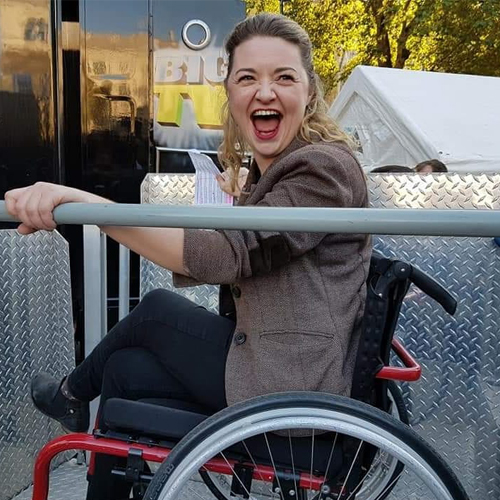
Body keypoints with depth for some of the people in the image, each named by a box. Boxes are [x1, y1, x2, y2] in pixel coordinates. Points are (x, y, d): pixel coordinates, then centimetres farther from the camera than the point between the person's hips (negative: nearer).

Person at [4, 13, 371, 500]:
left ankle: (71, 395, 28)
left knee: (156, 311, -1)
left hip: (295, 389, -8)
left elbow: (224, 254, -31)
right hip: (277, 365, 8)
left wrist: (83, 201, -35)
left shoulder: (325, 168, -18)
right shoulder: (267, 170, 12)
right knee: (126, 369, 8)